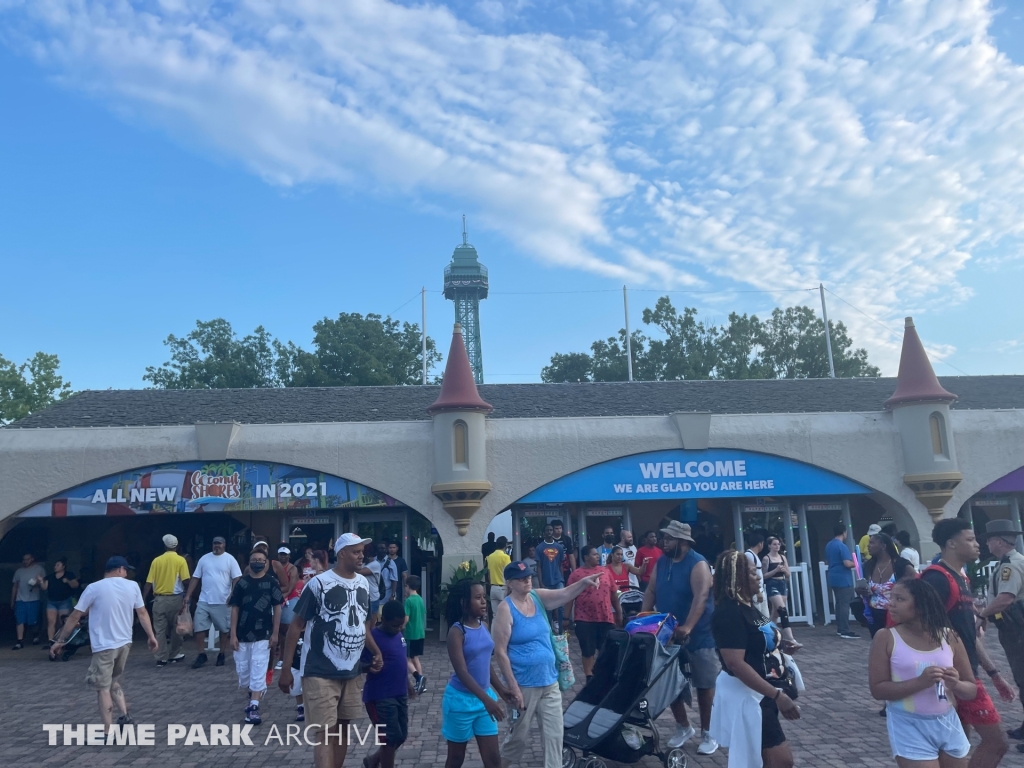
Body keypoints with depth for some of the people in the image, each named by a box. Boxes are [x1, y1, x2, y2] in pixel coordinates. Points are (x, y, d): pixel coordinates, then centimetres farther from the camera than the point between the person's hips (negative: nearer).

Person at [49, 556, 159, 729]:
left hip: (104, 646, -4)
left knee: (103, 688, 2)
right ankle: (124, 715, 14)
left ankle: (107, 733, 2)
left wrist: (59, 641, 6)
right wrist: (151, 636, 17)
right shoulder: (133, 586, 1)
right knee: (113, 682, 23)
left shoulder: (94, 588, -8)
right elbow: (142, 613, 8)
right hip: (125, 643, 4)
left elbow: (75, 617, -4)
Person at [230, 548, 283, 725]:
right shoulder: (242, 583, 0)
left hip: (263, 635, -2)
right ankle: (255, 693, 38)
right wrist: (233, 635, -3)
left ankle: (254, 707, -1)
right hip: (242, 635, 2)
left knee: (258, 671, -5)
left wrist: (275, 633, -4)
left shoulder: (272, 583, -3)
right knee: (242, 670, 11)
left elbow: (277, 609, 1)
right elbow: (235, 609, 2)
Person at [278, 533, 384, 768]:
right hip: (320, 673, -6)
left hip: (351, 671, 6)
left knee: (342, 729, 15)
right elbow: (296, 626, -10)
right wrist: (286, 669, -11)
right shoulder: (319, 583, -14)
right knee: (324, 732, -6)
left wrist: (376, 652, 5)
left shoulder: (363, 583, 5)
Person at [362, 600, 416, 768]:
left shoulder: (399, 635, 7)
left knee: (401, 736, 14)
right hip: (380, 697, -8)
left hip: (400, 694, 8)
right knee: (390, 738, -5)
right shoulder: (373, 637, -16)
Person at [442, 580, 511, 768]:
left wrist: (500, 689, 11)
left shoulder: (483, 627, 2)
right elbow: (462, 672, -25)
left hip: (484, 698, 6)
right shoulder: (457, 631, -18)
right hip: (460, 700, -6)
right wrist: (487, 699, -32)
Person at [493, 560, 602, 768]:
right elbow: (500, 652, -17)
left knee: (554, 734, 9)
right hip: (524, 685, -5)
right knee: (519, 734, 12)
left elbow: (565, 594, -12)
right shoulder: (506, 608, -16)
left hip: (549, 682, 5)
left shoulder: (538, 597, 1)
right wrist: (513, 687, -17)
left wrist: (584, 582, -32)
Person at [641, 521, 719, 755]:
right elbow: (651, 591, 6)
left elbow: (701, 597, -27)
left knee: (704, 685, 6)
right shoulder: (661, 562, 4)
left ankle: (708, 733, 19)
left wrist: (687, 627, -36)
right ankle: (684, 727, 30)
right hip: (668, 634, 6)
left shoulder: (698, 564, -17)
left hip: (699, 635, -6)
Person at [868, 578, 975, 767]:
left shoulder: (949, 637, 0)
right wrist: (920, 682, -24)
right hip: (909, 727, -4)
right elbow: (878, 689, -12)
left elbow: (972, 690, 7)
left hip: (948, 724, 4)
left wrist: (956, 684, -16)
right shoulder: (886, 637, -9)